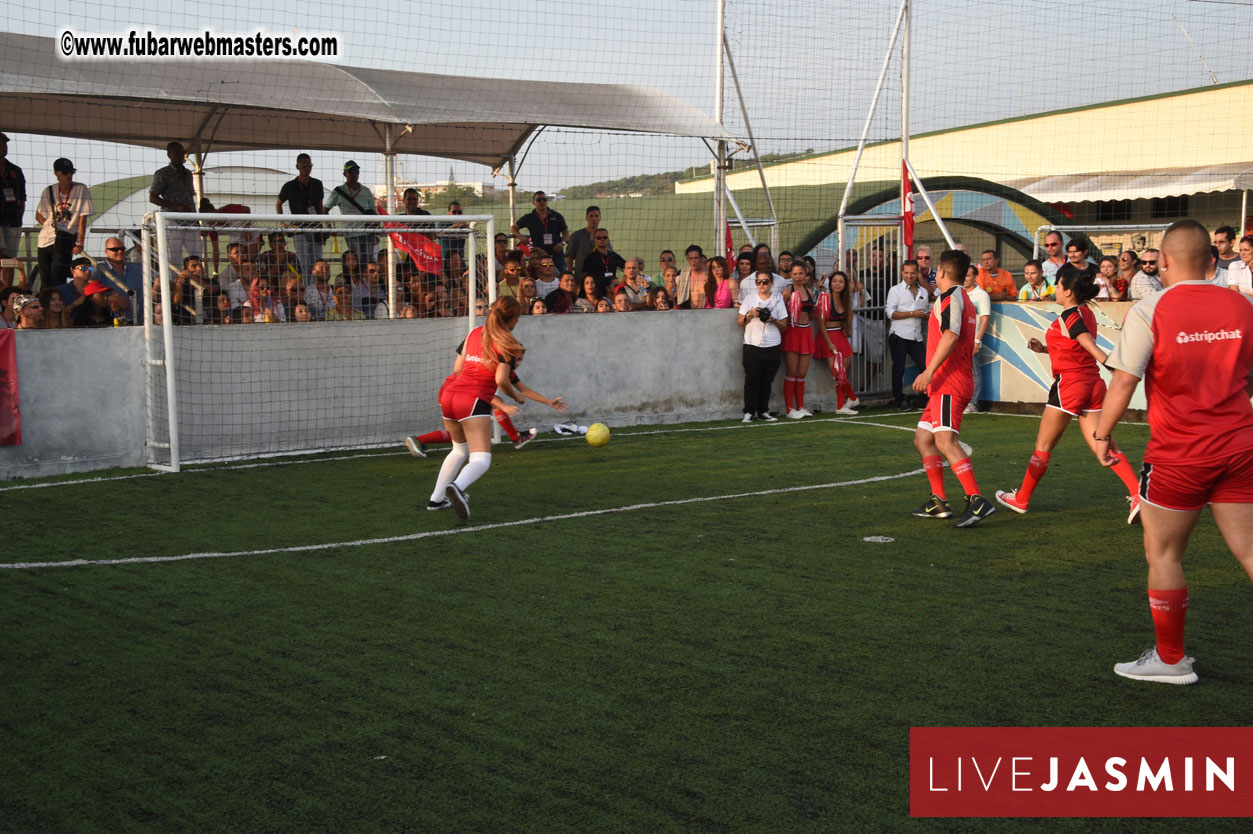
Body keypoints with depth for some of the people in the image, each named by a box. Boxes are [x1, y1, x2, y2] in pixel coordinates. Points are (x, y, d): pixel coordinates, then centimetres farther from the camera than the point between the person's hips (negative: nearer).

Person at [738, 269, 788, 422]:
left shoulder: (778, 300, 8)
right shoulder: (749, 299, 8)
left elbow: (784, 326, 9)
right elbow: (739, 322, 9)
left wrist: (773, 321, -11)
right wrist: (750, 314, -9)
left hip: (772, 346, 1)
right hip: (752, 346, -1)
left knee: (767, 381, 4)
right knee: (752, 379, -6)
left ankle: (763, 411, 12)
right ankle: (749, 412, 0)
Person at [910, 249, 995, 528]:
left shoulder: (950, 298, -8)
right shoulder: (964, 299, 23)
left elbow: (951, 336, -22)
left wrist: (929, 371, -24)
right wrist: (932, 377, 34)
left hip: (949, 384, -11)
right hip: (948, 384, 11)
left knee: (945, 440, -22)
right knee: (922, 439, 14)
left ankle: (977, 501, -30)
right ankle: (938, 502, 14)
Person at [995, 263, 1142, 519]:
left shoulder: (1069, 316, -14)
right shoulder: (1087, 313, 13)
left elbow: (1093, 349, -26)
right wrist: (1045, 349, 14)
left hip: (1069, 385, -8)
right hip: (1092, 383, 8)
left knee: (1043, 445, 6)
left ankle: (1021, 499, 19)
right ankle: (1138, 495, -12)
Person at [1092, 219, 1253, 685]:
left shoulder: (1149, 312, -11)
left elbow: (1123, 382, -12)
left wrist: (1102, 435, 2)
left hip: (1179, 454, -4)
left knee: (1163, 555, 10)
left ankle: (1170, 659, 19)